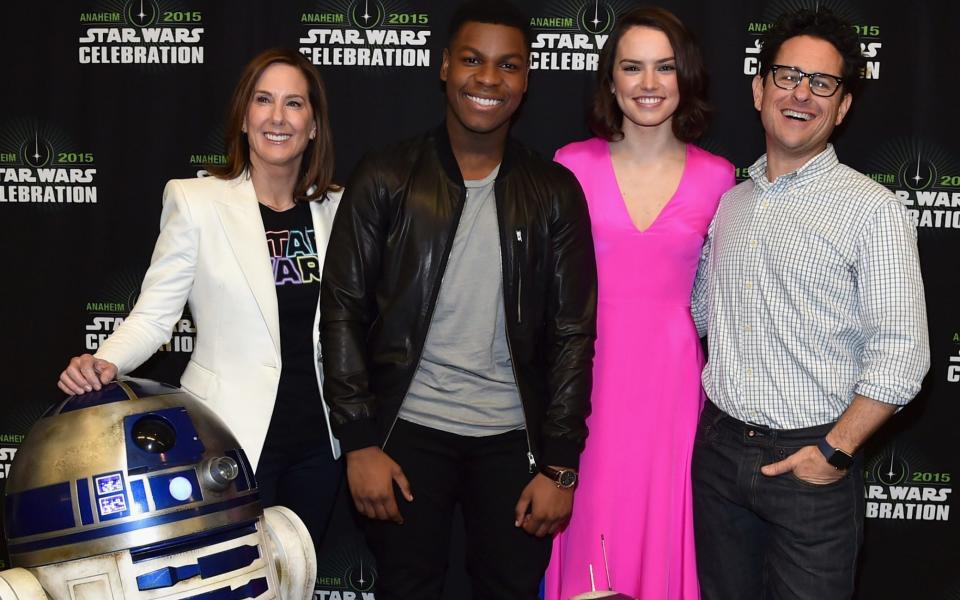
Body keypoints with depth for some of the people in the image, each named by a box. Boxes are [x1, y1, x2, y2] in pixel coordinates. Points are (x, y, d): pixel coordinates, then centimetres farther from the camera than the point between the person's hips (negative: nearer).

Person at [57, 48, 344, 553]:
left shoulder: (334, 207, 4)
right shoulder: (197, 202, -8)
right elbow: (153, 314, -9)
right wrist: (105, 363, -28)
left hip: (318, 438, 4)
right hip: (233, 440, -4)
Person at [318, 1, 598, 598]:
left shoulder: (555, 192, 1)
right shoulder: (386, 178, -2)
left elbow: (572, 332, 0)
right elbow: (343, 310, -3)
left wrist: (560, 466, -3)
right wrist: (360, 443, -8)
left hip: (514, 437, 1)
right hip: (409, 431, -1)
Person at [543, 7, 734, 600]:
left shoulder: (717, 177, 2)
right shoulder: (573, 164, -1)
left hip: (674, 379, 1)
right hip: (590, 376, -1)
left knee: (662, 531, 10)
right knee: (591, 532, 7)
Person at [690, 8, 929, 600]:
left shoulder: (874, 209, -8)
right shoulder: (728, 202, 9)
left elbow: (901, 353, -12)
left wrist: (834, 452, -14)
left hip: (811, 461, -5)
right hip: (718, 449, 5)